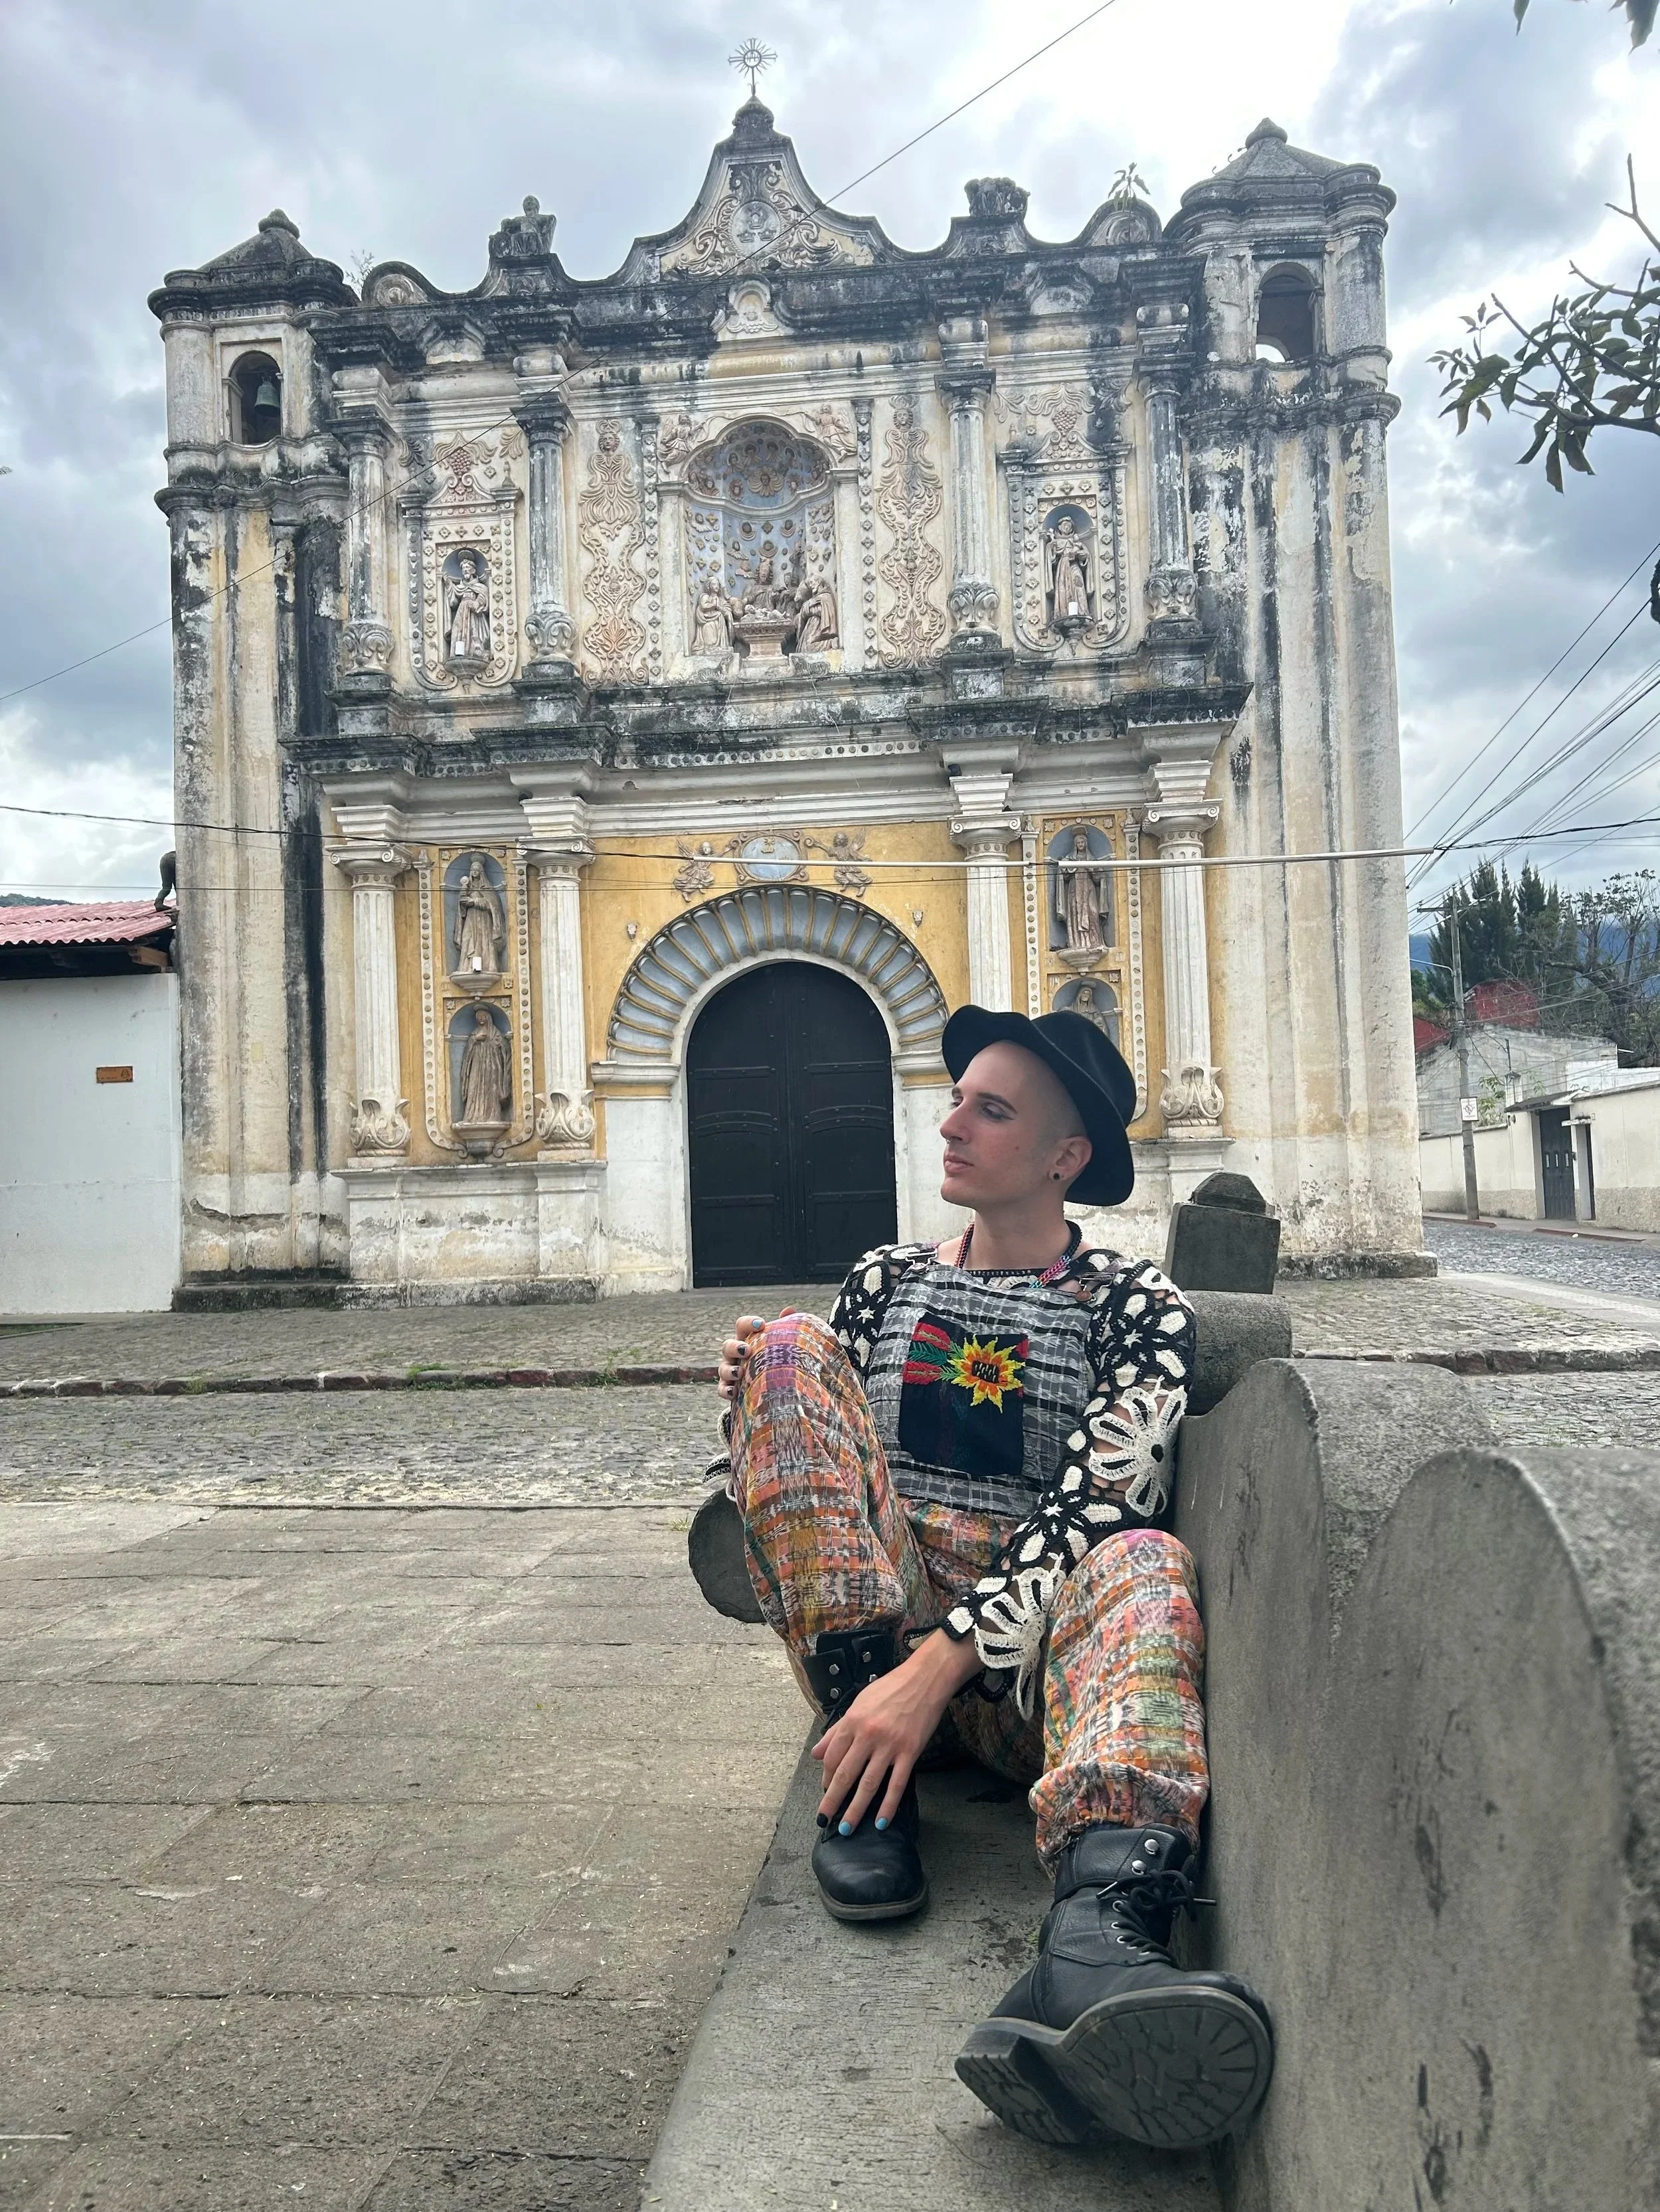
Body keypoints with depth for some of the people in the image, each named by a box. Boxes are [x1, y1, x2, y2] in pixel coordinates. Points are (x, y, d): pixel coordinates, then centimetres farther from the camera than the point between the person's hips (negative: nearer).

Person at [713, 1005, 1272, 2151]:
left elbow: (1094, 1508, -12)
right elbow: (811, 1457, 19)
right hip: (866, 1619, 3)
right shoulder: (886, 1279, 16)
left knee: (1143, 1563, -33)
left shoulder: (1132, 1302, 3)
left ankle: (1097, 1938, -63)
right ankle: (873, 1786, -23)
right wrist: (761, 1399, -6)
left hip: (1024, 1648, -3)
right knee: (789, 1345, -13)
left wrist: (939, 1665, -25)